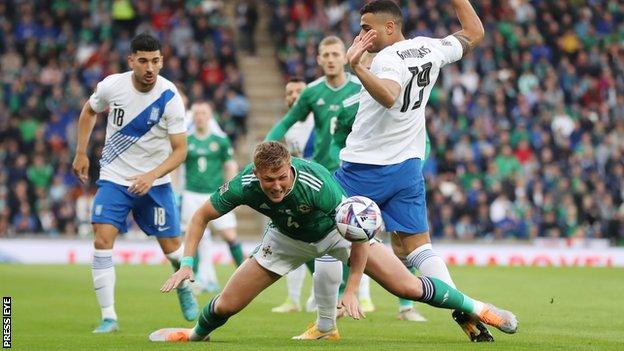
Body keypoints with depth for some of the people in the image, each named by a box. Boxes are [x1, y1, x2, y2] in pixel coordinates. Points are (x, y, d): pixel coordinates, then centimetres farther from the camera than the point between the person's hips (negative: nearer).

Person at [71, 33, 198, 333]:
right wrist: (81, 153, 8)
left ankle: (184, 287, 42)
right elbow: (89, 111, 11)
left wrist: (151, 175, -28)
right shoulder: (111, 86, -12)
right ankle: (108, 317, -11)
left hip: (154, 182, -1)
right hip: (114, 178, 1)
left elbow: (179, 150, -14)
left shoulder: (170, 98, -17)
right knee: (102, 241, -16)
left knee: (171, 246, 6)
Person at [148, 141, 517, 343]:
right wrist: (186, 264, -24)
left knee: (408, 287, -12)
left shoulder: (317, 183, -42)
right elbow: (202, 216, -13)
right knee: (227, 305, -1)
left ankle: (475, 308, 11)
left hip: (338, 231, -3)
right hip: (288, 239, 3)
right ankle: (196, 335, 33)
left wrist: (351, 290, -32)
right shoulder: (244, 185, -32)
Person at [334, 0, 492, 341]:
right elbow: (474, 33, 21)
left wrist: (357, 68, -49)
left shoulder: (388, 60, -17)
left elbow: (389, 97, -38)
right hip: (409, 166, 7)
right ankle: (464, 311, -7)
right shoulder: (429, 48, 5)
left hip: (364, 169, -7)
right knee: (417, 247, 10)